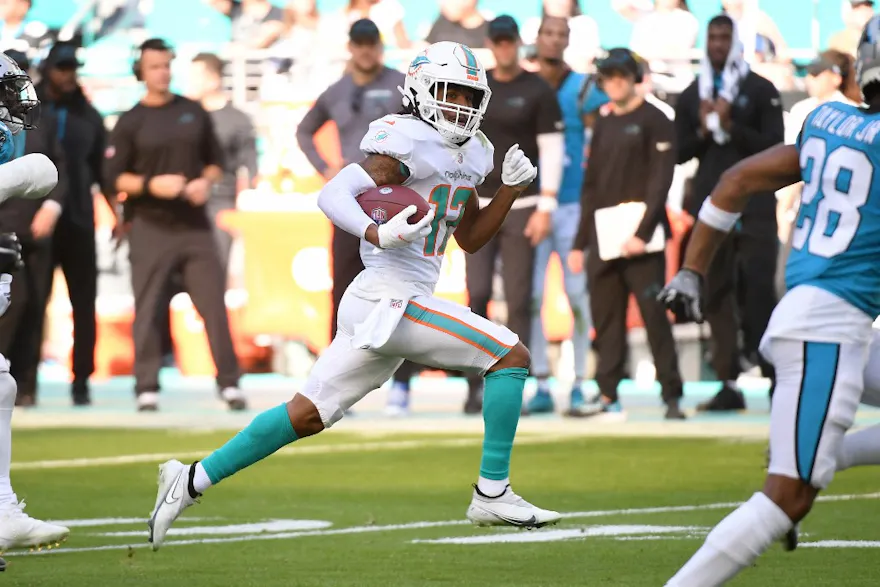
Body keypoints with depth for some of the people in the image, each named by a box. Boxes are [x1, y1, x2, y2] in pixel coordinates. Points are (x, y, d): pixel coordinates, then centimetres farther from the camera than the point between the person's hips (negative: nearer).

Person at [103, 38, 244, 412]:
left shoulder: (194, 113, 10)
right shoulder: (131, 122, 1)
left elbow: (216, 161, 16)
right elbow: (113, 176, -2)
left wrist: (206, 182, -5)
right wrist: (152, 184, -17)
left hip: (194, 225, 2)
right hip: (150, 228, -2)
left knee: (214, 303, -3)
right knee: (148, 308, -2)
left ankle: (228, 383, 1)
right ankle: (147, 388, 4)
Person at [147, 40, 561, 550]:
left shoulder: (470, 153, 17)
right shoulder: (409, 142, -12)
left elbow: (471, 238, 25)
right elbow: (335, 193, -21)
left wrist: (510, 190, 11)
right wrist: (379, 234, -38)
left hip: (376, 307, 9)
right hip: (390, 301, -9)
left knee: (308, 415, 12)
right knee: (511, 356, -10)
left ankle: (193, 481, 15)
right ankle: (493, 494, -7)